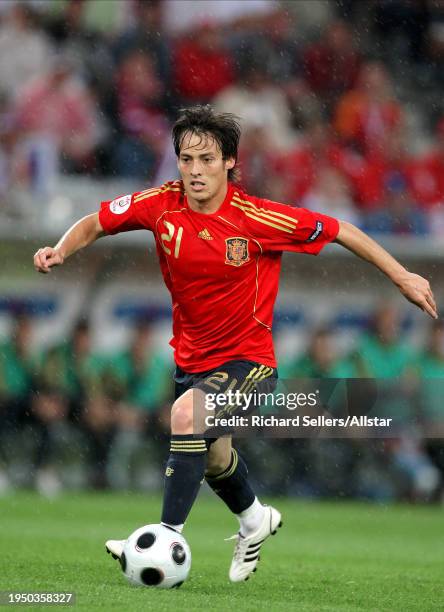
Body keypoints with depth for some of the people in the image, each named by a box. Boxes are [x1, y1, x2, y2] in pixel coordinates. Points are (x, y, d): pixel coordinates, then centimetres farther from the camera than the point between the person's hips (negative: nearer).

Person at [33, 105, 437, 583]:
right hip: (191, 359, 6)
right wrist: (60, 250, -18)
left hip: (247, 360, -6)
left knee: (186, 415, -32)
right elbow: (95, 224, 3)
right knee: (212, 458, 24)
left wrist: (403, 277, -7)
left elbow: (339, 231, -11)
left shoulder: (256, 218, -21)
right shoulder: (161, 205, -12)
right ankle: (254, 518, 57)